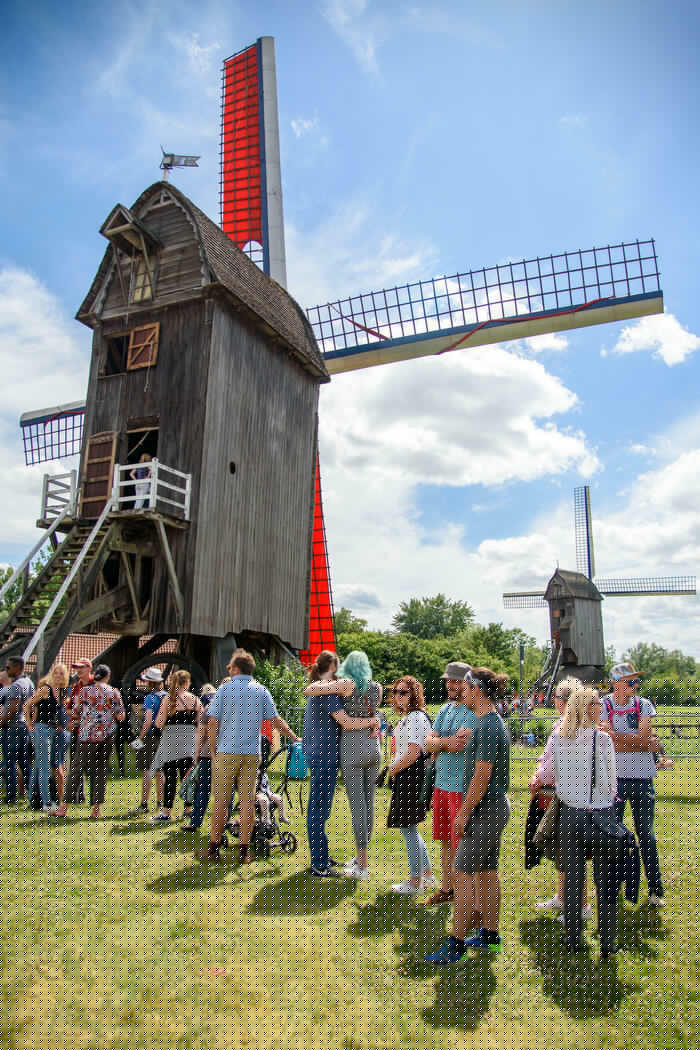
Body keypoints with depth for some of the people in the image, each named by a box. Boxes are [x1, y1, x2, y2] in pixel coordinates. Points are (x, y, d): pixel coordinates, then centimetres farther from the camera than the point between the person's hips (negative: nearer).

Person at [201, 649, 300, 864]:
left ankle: (214, 848, 13)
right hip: (252, 753, 2)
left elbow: (213, 723, -5)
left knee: (221, 800, 6)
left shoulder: (224, 689, -3)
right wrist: (295, 738, 13)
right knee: (247, 801, 6)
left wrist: (213, 750, 5)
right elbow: (276, 721, 3)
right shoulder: (261, 691, 4)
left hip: (226, 752, -2)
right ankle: (244, 851, 10)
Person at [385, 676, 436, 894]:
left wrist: (392, 770, -11)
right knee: (409, 828, 18)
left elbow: (412, 754, -24)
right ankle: (427, 875, 29)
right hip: (407, 776, 10)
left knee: (408, 828, 0)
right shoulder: (408, 717, 14)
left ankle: (415, 882, 12)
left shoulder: (415, 718, -18)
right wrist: (394, 769, 13)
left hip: (411, 776, -10)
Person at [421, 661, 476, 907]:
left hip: (462, 787, -8)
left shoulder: (472, 712, -14)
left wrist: (439, 743, -10)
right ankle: (446, 888, 33)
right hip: (441, 783, 8)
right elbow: (428, 744, 5)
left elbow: (459, 745, -26)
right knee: (445, 840, 19)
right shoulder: (445, 709, 11)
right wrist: (447, 741, -12)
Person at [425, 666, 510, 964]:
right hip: (495, 807, 10)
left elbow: (482, 775, -23)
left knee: (463, 875, -4)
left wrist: (464, 812, -17)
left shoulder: (487, 727, -21)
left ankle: (455, 945, 3)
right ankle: (490, 935, 28)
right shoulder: (493, 722, 11)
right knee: (487, 872, 17)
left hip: (485, 809, -10)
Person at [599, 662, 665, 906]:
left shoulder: (643, 705, 3)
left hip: (642, 778, 1)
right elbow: (608, 745, -12)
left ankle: (655, 889, 20)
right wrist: (645, 743, -10)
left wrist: (616, 735, -18)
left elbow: (643, 738, -10)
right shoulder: (603, 706, -4)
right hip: (614, 778, -1)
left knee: (646, 834, 8)